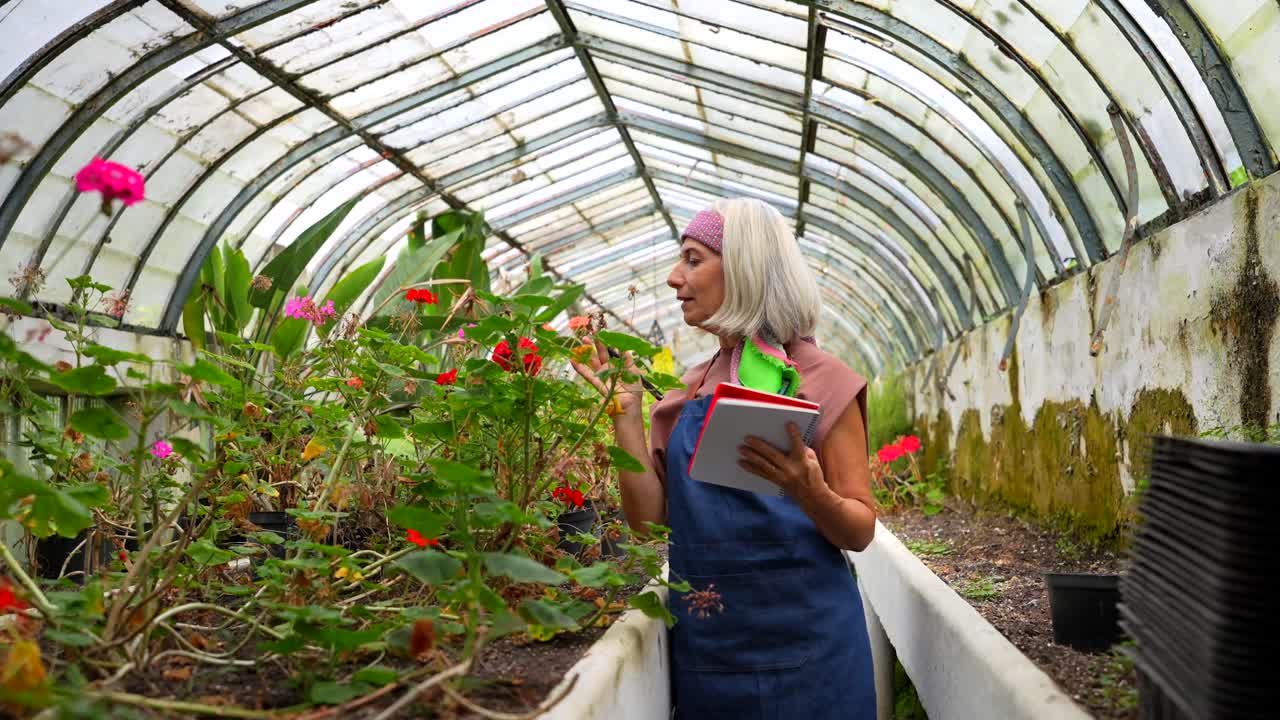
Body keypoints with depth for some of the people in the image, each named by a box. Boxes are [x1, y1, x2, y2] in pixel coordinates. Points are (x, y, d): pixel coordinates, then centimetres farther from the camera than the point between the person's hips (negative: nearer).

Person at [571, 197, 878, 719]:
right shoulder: (687, 392, 8)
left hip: (800, 641, -4)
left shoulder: (819, 380, -7)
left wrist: (810, 491, -27)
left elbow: (860, 531, -7)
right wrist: (625, 407, -3)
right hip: (703, 643, 5)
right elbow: (647, 517, 2)